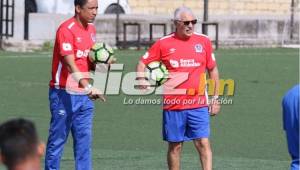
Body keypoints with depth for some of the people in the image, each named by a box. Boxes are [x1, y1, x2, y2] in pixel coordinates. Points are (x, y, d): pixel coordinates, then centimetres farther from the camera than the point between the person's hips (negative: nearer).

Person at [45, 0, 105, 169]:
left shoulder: (91, 29, 11)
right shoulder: (67, 30, -15)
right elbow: (70, 64, -24)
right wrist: (88, 86, -36)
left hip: (84, 95, 7)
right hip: (65, 94, -7)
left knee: (84, 140, 5)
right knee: (58, 139, 0)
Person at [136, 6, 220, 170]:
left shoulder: (203, 41, 4)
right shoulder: (163, 44, 0)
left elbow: (213, 70, 13)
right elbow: (142, 62, 9)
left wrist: (215, 98, 11)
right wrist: (141, 78, -11)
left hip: (198, 105, 0)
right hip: (173, 106, 0)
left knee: (203, 143, -8)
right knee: (175, 146, 7)